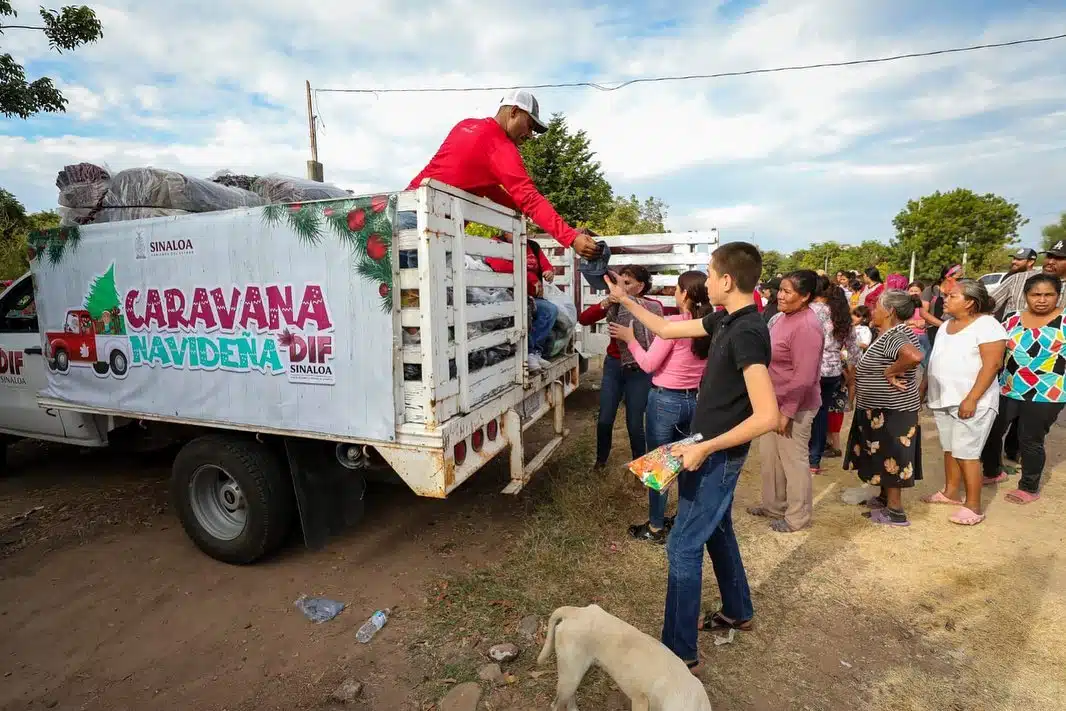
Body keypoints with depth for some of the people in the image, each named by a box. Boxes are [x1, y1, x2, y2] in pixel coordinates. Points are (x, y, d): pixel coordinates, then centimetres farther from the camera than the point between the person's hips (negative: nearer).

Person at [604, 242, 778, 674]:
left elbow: (767, 416, -30)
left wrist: (705, 448, -27)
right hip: (711, 449, 9)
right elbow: (667, 330, 15)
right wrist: (626, 301, 16)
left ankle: (680, 653, 15)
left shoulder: (747, 333, -26)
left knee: (683, 547, 0)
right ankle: (738, 612, 46)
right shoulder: (725, 320, 2)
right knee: (717, 531, 24)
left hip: (717, 456, -9)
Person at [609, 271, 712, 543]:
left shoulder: (672, 323, -18)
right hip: (695, 400, 7)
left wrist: (630, 339, -3)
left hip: (666, 400, -6)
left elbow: (648, 364, -15)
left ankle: (655, 528, 19)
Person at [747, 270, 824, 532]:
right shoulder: (783, 316, 6)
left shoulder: (806, 326, -22)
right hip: (774, 402, 9)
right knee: (769, 456, 19)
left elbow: (804, 377, -24)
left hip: (794, 407, -9)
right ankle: (774, 506, 37)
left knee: (792, 461, 7)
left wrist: (787, 412, -21)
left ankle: (798, 517, 26)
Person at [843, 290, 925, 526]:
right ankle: (884, 498, 34)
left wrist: (890, 372, -28)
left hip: (891, 411, -10)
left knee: (890, 459, 1)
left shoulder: (893, 337, -23)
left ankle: (895, 511, 13)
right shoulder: (890, 334, 10)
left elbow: (915, 356, -41)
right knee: (883, 457, 20)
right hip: (881, 409, 10)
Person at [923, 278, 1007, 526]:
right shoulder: (946, 324, 11)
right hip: (943, 399, 7)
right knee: (950, 449, 15)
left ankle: (973, 506, 5)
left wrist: (971, 399, -22)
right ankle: (950, 492, 26)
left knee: (966, 453, -4)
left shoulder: (986, 325, -12)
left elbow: (992, 364, -18)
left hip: (970, 402, -7)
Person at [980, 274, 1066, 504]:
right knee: (990, 432, 10)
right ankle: (993, 472, 33)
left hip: (1045, 395, -4)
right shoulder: (1013, 321, 4)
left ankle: (1029, 488, 24)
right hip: (1007, 390, 4)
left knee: (1030, 441, 5)